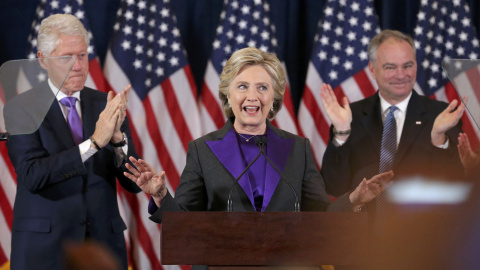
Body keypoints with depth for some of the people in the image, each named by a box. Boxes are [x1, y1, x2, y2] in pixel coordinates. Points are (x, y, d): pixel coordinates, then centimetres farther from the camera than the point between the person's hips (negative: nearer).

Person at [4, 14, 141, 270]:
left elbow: (134, 183, 0)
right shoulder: (19, 109, -4)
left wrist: (117, 137, -19)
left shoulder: (107, 105, 4)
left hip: (104, 242, 3)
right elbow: (32, 176, -17)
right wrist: (94, 142, -24)